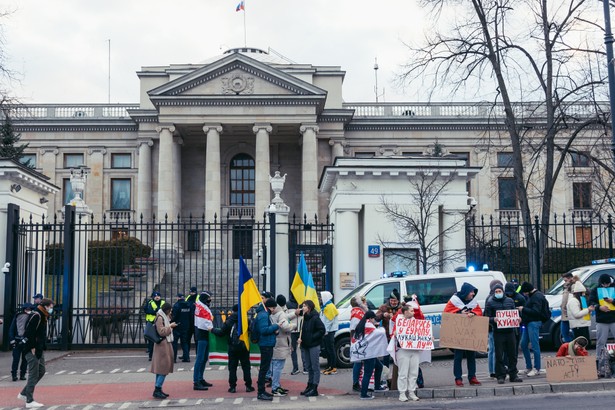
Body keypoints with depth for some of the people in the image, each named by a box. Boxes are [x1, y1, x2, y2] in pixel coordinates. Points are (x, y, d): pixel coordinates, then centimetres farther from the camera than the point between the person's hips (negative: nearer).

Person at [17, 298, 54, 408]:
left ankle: (24, 394, 25)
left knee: (41, 371, 16)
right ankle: (29, 401, 2)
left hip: (39, 350, 10)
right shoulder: (36, 315, -16)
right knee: (33, 374, -4)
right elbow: (30, 332, -23)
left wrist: (42, 347, 13)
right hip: (33, 350, -10)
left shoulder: (43, 316, 15)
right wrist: (32, 347, -22)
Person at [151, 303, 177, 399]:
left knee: (161, 368, 10)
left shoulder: (164, 317, 16)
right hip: (163, 345, -10)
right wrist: (170, 326, -13)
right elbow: (161, 331, -19)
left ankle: (158, 390, 14)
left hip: (165, 344, 10)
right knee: (164, 368, -11)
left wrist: (170, 326, 13)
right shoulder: (159, 318, -14)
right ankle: (157, 390, -10)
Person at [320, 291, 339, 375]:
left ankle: (333, 368, -7)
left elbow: (329, 320, -19)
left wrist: (326, 330, -18)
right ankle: (329, 366, 20)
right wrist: (324, 330, 15)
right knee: (327, 349, 13)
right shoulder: (325, 306, 19)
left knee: (330, 349, -9)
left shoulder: (330, 307, -14)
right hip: (326, 331, 10)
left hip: (329, 331, -10)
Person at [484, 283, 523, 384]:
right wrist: (493, 320, -21)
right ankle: (500, 376, 6)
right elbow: (487, 318, -1)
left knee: (512, 354, 8)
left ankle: (513, 375, 17)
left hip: (510, 331, 3)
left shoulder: (509, 301, 12)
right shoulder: (490, 303, 2)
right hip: (497, 332, -3)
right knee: (499, 355, -1)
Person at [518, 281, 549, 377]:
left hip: (534, 323, -10)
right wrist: (522, 317, 8)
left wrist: (523, 309, -17)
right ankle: (529, 367, 19)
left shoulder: (537, 296, -13)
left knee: (535, 346, -6)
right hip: (528, 323, 10)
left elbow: (536, 311, -21)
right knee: (523, 344, 11)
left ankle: (536, 368, -1)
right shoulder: (531, 296, 17)